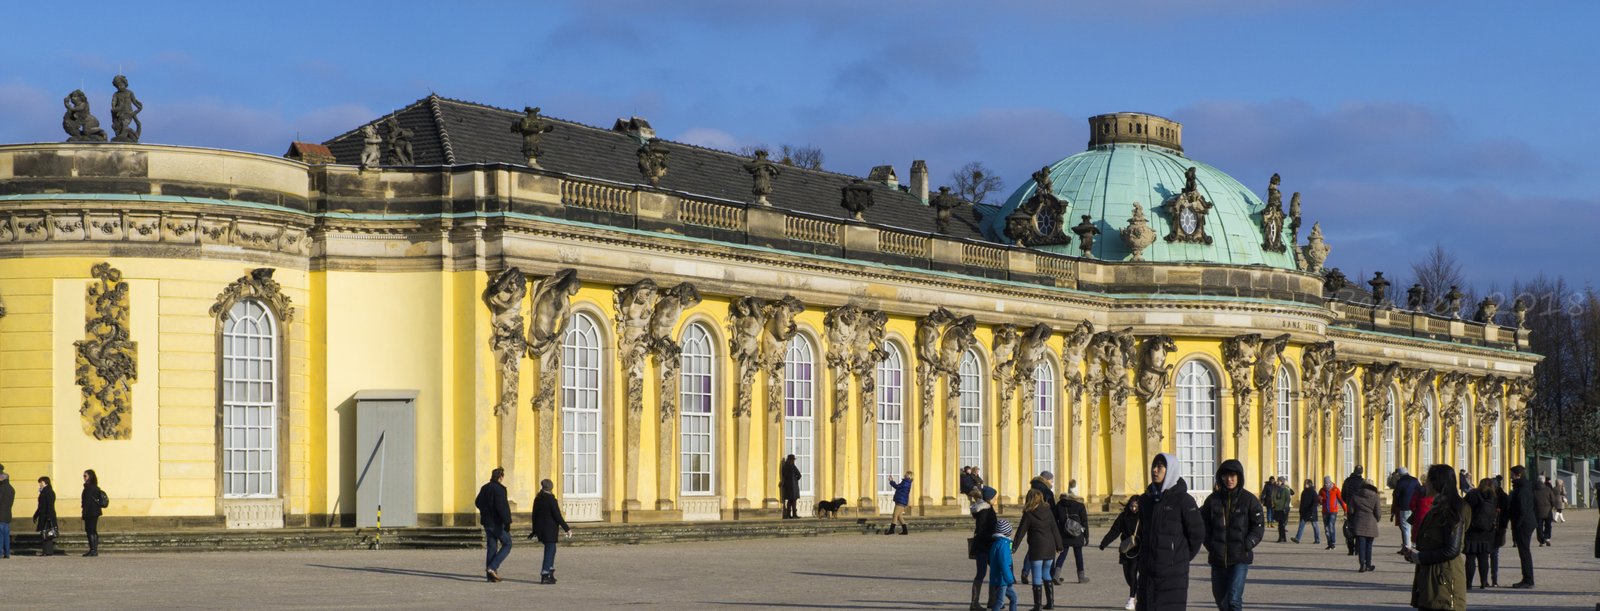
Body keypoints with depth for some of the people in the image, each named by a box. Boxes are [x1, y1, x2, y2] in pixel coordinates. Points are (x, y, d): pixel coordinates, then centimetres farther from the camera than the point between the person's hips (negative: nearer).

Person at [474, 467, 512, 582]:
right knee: (507, 544, 5)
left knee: (492, 547, 12)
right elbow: (502, 507, -24)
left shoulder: (484, 488, 9)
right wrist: (507, 522, -22)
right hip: (497, 523, -8)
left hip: (487, 522, 8)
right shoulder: (499, 489, -17)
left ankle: (490, 575, 10)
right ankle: (492, 567, -8)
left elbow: (478, 503, 21)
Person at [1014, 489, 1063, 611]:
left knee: (1037, 577, -1)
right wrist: (1059, 545, 13)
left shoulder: (1028, 514, -6)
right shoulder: (1048, 511, 4)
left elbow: (1021, 532, -5)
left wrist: (1014, 546, 1)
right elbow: (1055, 529, 6)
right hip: (1050, 548, 5)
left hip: (1036, 548, -5)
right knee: (1046, 574, 18)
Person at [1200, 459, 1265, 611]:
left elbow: (1259, 526, -1)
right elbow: (1203, 524, 10)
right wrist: (1210, 545, -1)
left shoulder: (1249, 500, -3)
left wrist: (1246, 546, -12)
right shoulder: (1213, 499, 3)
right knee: (1220, 598, 14)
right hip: (1217, 559, 4)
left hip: (1240, 559, -4)